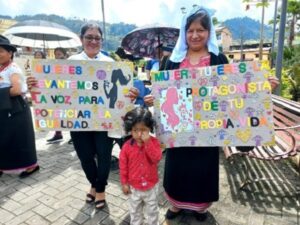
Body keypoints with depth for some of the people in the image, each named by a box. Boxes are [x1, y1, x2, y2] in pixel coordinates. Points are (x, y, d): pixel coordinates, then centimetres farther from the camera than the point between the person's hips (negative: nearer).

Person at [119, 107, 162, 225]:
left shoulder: (154, 142, -15)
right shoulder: (127, 146, -16)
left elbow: (156, 158, -28)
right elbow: (123, 166, -8)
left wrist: (147, 142, -34)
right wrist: (124, 183, -4)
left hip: (151, 186, 0)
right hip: (134, 187, 1)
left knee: (152, 210, 23)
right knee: (135, 211, 24)